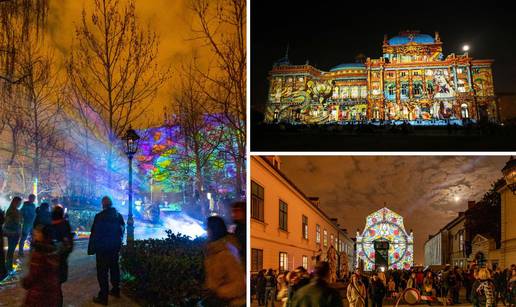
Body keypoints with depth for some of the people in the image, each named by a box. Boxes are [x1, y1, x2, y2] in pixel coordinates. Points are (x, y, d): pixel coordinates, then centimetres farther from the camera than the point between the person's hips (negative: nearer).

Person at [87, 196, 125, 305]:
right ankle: (116, 290, 31)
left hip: (102, 248, -6)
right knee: (114, 268, 20)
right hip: (115, 247, 6)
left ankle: (103, 297, 0)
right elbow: (122, 230, 9)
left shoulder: (99, 216, -17)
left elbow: (94, 233, -15)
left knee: (102, 272, -1)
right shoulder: (119, 216, 1)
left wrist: (91, 248, -9)